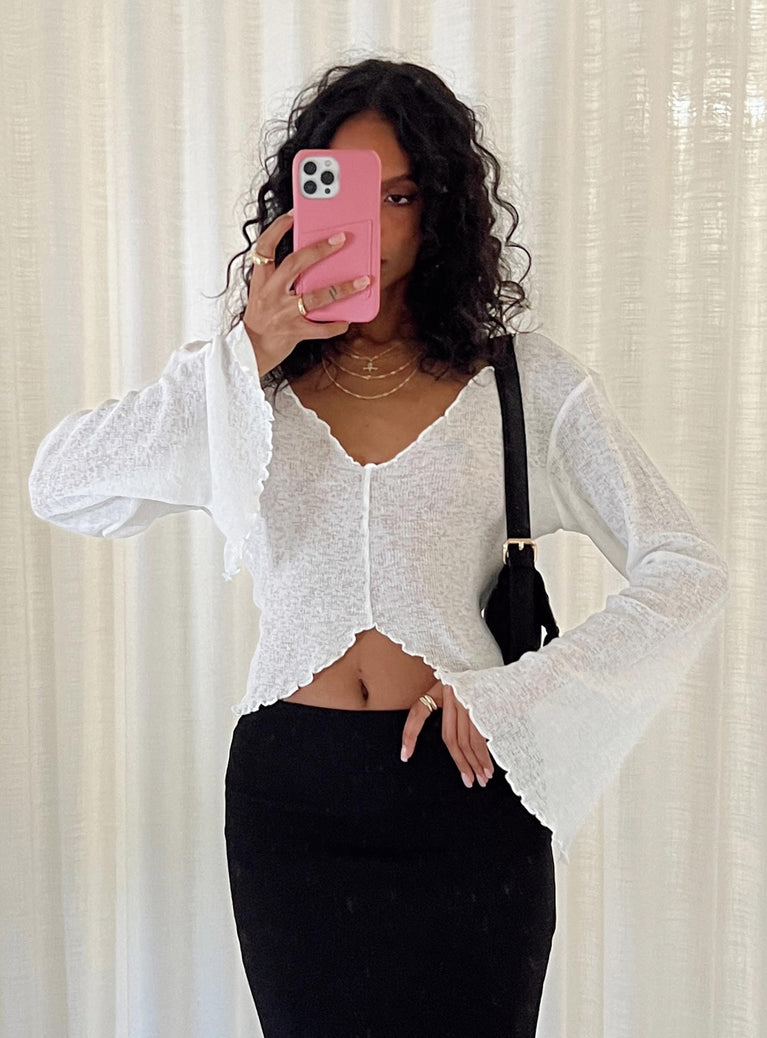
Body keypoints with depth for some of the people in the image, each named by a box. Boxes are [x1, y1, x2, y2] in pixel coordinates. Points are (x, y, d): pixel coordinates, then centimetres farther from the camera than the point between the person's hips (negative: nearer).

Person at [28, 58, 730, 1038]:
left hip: (462, 791, -1)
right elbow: (59, 487, -9)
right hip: (289, 791, 2)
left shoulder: (524, 380, -2)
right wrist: (248, 355, -16)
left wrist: (510, 697, -11)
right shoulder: (244, 375, 4)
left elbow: (687, 573, -4)